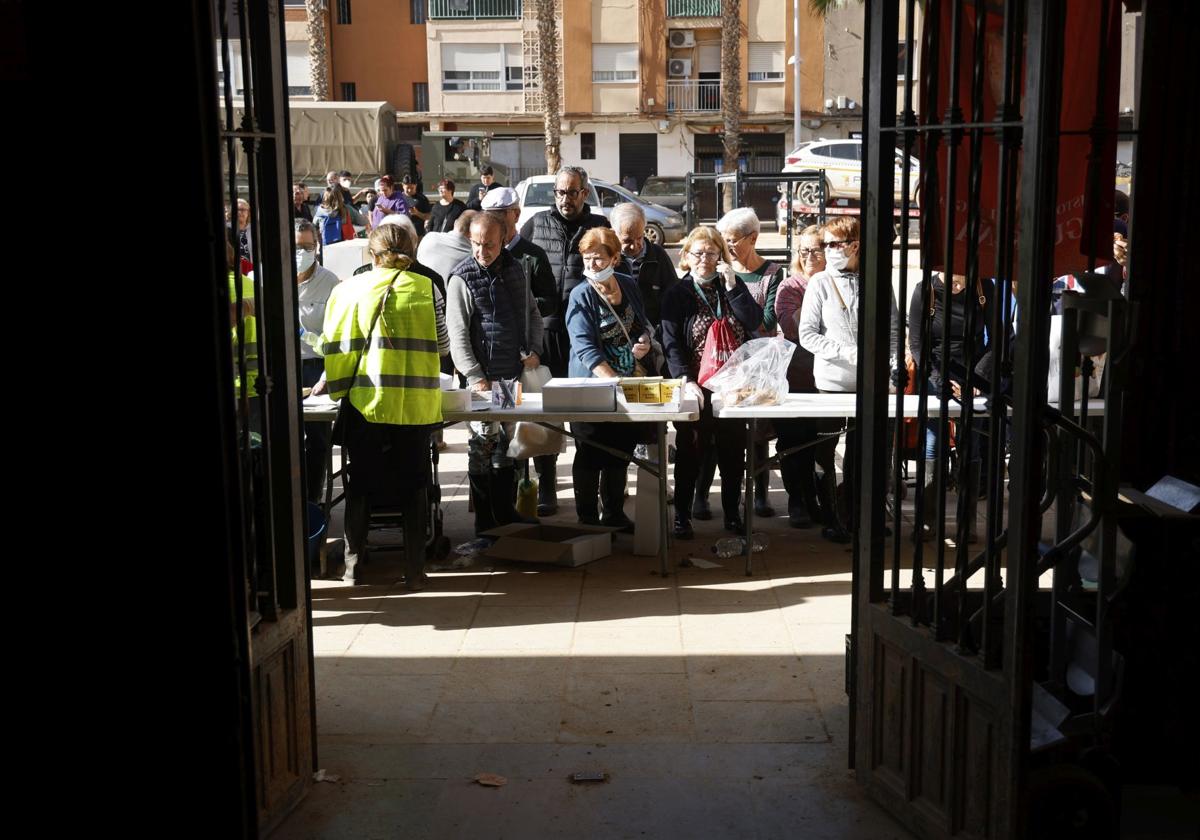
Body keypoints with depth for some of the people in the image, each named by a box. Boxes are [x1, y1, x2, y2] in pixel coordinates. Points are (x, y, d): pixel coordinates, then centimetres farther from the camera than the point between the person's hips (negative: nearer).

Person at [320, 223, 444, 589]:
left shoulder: (347, 290, -2)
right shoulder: (425, 288, -1)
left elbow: (334, 346, 0)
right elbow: (441, 343, 5)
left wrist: (338, 387, 14)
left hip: (365, 402, 0)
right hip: (415, 404, 0)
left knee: (360, 485, 13)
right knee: (413, 486, 10)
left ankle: (354, 565, 18)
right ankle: (414, 569, 12)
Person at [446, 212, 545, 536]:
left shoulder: (515, 269, 9)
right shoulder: (463, 278, -10)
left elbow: (532, 313, 21)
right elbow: (457, 334, -13)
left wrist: (534, 350, 5)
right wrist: (476, 377, -19)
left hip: (515, 374, 6)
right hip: (484, 378, -6)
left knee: (507, 445, 14)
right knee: (482, 446, -2)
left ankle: (506, 511, 25)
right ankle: (485, 521, 7)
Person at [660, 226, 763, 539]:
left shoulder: (733, 287, 9)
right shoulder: (677, 295, 1)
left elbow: (754, 322, -6)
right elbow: (672, 344, -7)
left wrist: (732, 286, -13)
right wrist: (686, 380, -19)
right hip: (696, 388, -2)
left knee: (733, 452, 9)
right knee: (690, 452, 5)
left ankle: (732, 513, 21)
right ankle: (682, 514, 15)